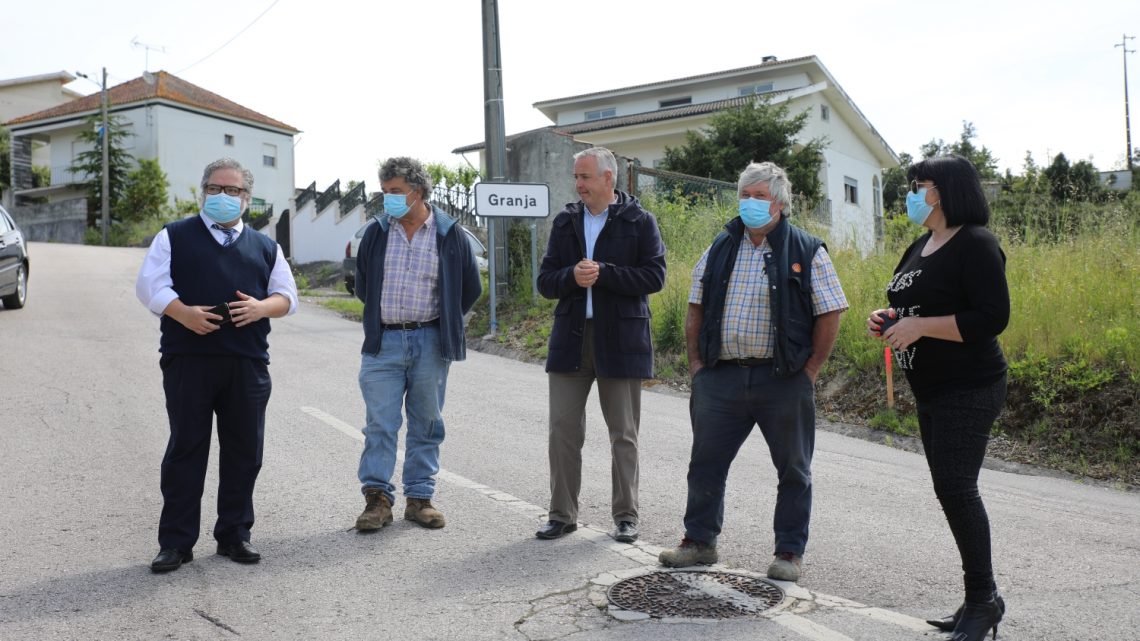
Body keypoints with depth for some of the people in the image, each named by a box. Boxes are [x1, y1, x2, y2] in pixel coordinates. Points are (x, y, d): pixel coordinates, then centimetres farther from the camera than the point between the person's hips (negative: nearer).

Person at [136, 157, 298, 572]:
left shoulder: (265, 247, 18)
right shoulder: (174, 237, 10)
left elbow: (287, 296, 14)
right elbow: (150, 285, 1)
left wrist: (262, 307, -8)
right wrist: (183, 313, -17)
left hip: (248, 363, 3)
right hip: (188, 359, -2)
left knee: (244, 451, 6)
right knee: (186, 449, 2)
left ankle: (234, 535, 18)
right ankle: (176, 542, 11)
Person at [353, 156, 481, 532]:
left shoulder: (449, 234, 0)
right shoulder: (376, 233, 5)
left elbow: (471, 289, 9)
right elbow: (362, 285, 18)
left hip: (430, 343, -1)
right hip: (383, 343, 1)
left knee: (426, 424, 7)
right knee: (379, 423, -2)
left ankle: (420, 498, 16)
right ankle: (377, 498, 6)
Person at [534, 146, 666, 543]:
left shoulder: (639, 221, 0)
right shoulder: (565, 222, 12)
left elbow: (654, 276, -9)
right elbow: (545, 282, 8)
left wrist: (603, 273, -18)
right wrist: (572, 276, -13)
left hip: (620, 340, -3)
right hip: (571, 337, 4)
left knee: (623, 434, 6)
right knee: (563, 429, 3)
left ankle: (626, 516, 19)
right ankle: (562, 514, 16)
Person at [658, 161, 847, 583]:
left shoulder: (807, 251, 0)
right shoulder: (720, 249, 11)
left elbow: (830, 314, -2)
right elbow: (696, 308, 14)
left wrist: (809, 371, -7)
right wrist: (696, 363, 6)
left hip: (782, 379, -3)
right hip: (721, 376, 3)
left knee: (793, 469, 7)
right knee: (706, 463, 9)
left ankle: (789, 553, 22)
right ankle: (699, 541, 26)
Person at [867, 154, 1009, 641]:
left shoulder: (976, 245, -12)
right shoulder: (919, 248, 15)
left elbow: (992, 318, -20)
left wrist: (920, 326, -23)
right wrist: (887, 321, 5)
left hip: (968, 390, -9)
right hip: (931, 391, 9)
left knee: (955, 486, -11)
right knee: (951, 489, 11)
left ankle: (982, 598, 5)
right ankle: (980, 602, 22)